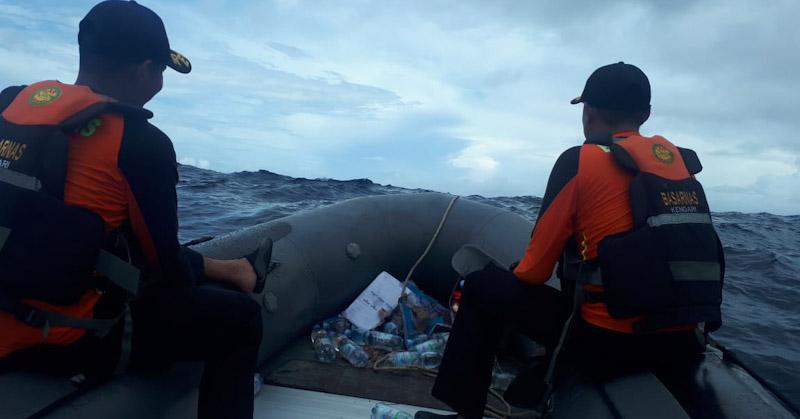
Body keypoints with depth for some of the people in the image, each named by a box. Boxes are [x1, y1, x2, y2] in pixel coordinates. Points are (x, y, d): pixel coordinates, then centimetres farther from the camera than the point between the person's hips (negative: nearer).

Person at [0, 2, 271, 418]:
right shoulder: (143, 144, -19)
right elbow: (164, 264, -9)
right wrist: (196, 278, 13)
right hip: (71, 339, -7)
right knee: (239, 317, 6)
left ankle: (232, 270, 42)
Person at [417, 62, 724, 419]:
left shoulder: (581, 161, -10)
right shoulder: (679, 160, 8)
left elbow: (537, 264, -7)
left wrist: (515, 279, 16)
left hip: (609, 343, -7)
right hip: (682, 343, 7)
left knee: (482, 288, 10)